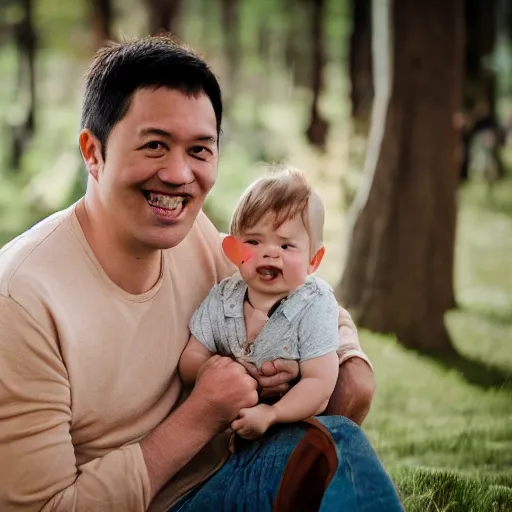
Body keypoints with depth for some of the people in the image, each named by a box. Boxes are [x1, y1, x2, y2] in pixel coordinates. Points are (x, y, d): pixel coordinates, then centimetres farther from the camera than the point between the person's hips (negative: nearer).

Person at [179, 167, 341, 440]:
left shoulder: (315, 307, -13)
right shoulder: (221, 300, -2)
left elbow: (320, 382, -19)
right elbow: (190, 359, 2)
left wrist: (269, 414, -33)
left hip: (293, 419, -2)